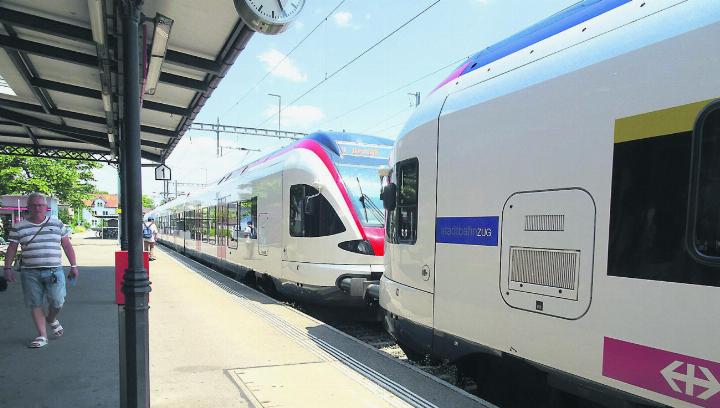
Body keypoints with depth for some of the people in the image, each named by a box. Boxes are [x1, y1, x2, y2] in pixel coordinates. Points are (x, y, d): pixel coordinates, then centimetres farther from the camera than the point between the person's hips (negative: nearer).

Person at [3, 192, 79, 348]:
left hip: (54, 270, 0)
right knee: (35, 305, 3)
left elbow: (67, 246, 9)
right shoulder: (19, 227, 7)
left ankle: (52, 320, 29)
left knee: (57, 302, -4)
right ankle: (42, 335, 13)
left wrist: (73, 266, 5)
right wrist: (8, 268, 2)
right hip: (30, 273, 1)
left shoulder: (57, 224, 8)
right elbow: (12, 249, 10)